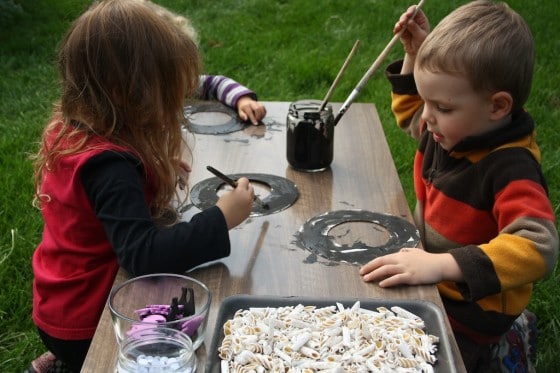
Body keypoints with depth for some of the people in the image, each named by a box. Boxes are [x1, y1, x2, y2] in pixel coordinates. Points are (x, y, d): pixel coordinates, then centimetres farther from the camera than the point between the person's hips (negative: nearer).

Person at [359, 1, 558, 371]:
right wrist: (415, 54, 2)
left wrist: (440, 264, -47)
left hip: (464, 318, -8)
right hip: (427, 286, 8)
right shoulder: (454, 128, -4)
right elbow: (409, 114, 18)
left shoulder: (511, 168, -28)